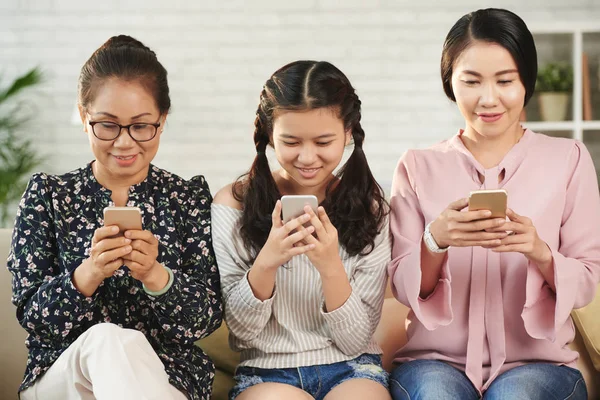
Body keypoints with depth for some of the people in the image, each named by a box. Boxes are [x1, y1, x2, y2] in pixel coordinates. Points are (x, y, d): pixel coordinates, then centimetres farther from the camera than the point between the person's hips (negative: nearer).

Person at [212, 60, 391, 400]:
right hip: (266, 371, -1)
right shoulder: (233, 204, -4)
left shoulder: (368, 207, -1)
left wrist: (331, 267, -21)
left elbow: (356, 341, -3)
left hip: (352, 369, 2)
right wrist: (266, 262, -21)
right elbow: (243, 332, -3)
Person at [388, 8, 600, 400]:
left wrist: (539, 251, -21)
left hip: (537, 358, 0)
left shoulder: (568, 159, 3)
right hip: (437, 357, 1)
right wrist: (436, 241, -19)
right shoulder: (418, 167, 6)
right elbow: (404, 288, 1)